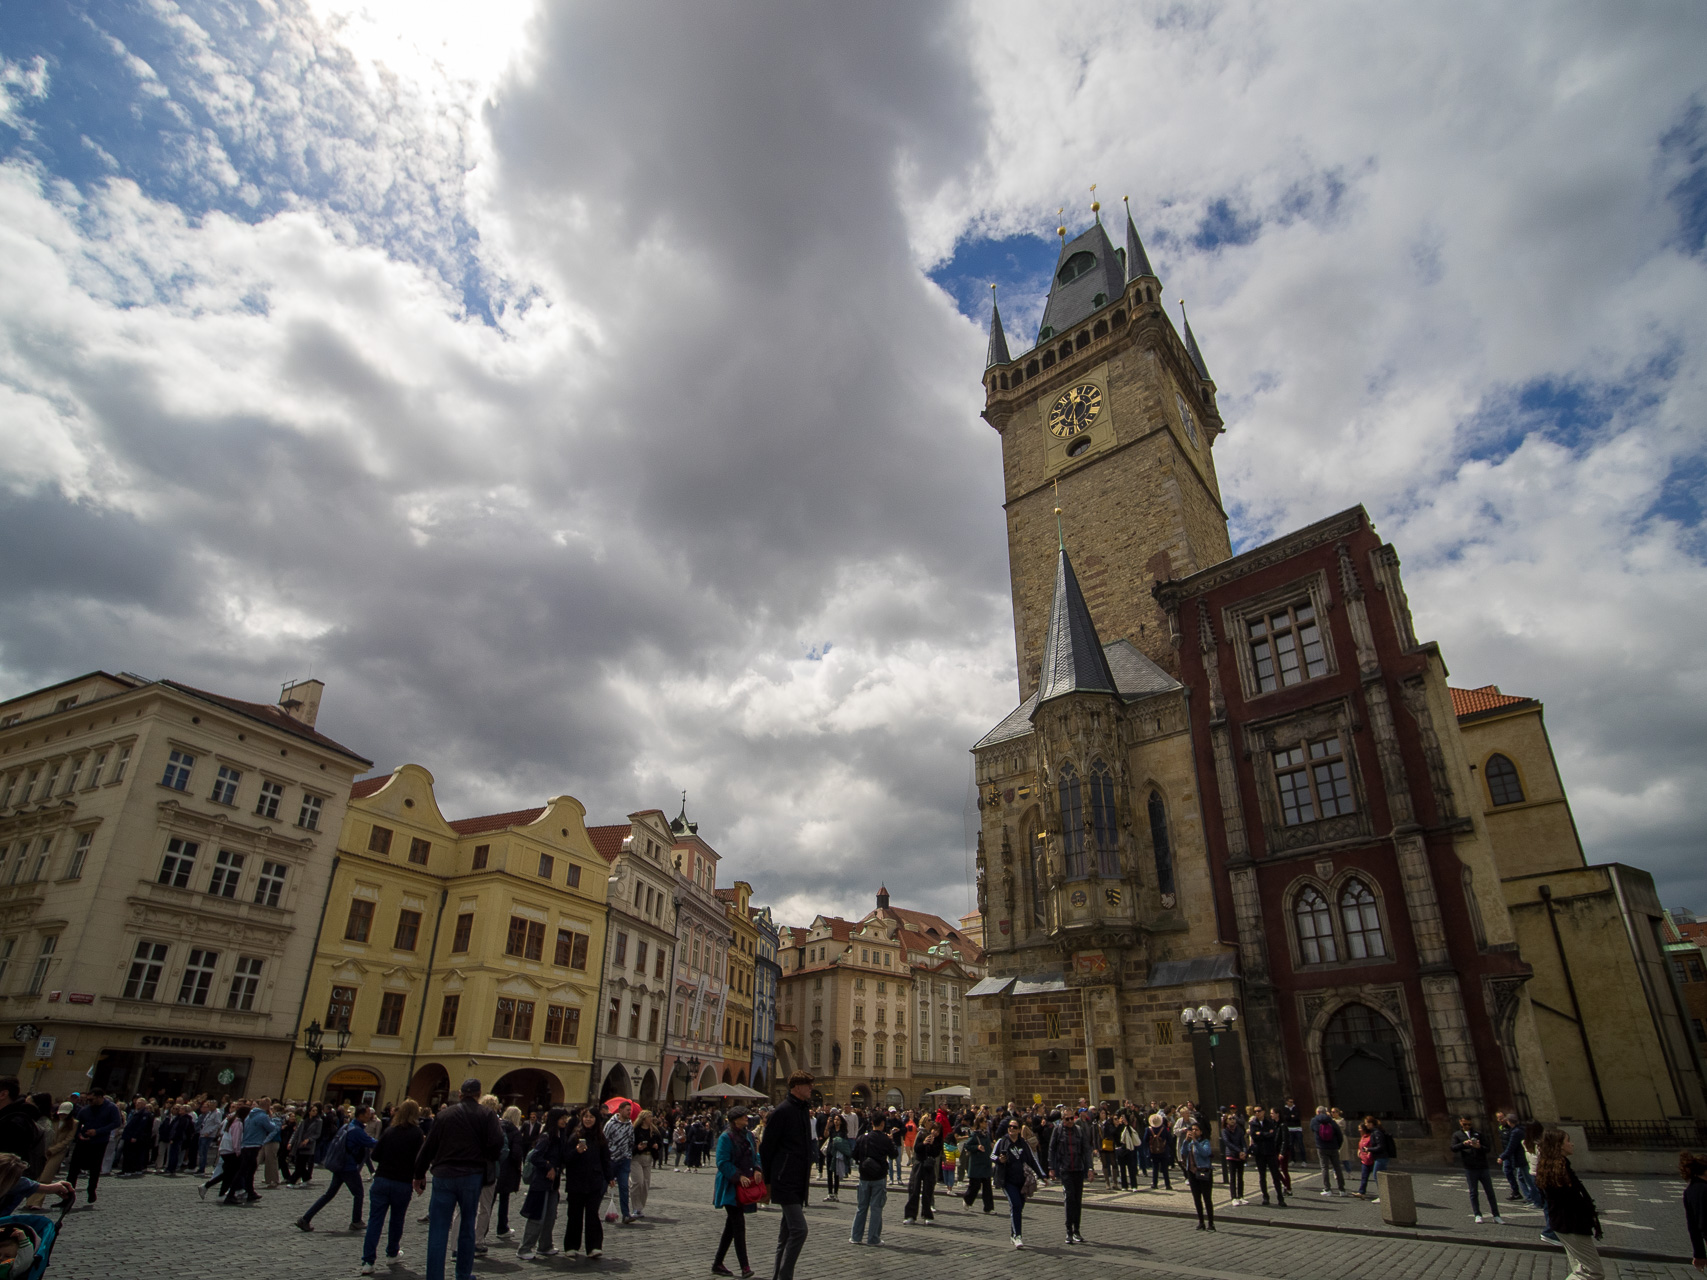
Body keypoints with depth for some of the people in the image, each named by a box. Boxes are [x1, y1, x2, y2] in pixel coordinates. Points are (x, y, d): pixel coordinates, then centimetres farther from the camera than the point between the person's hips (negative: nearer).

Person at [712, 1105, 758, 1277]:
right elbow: (722, 1163, -17)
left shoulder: (748, 1135, 11)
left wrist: (756, 1170, -3)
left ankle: (718, 1264, 23)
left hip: (743, 1186, 8)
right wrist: (739, 1176, -22)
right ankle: (745, 1267, -7)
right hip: (730, 1187, -8)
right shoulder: (726, 1137, -13)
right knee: (739, 1224, -10)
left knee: (731, 1226, 12)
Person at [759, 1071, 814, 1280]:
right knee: (799, 1230, -13)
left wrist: (806, 1167, 14)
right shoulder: (782, 1112, -15)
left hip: (798, 1182, 9)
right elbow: (766, 1147, -12)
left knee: (788, 1230, 14)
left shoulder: (803, 1110, 13)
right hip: (785, 1182, -9)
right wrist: (768, 1180, -7)